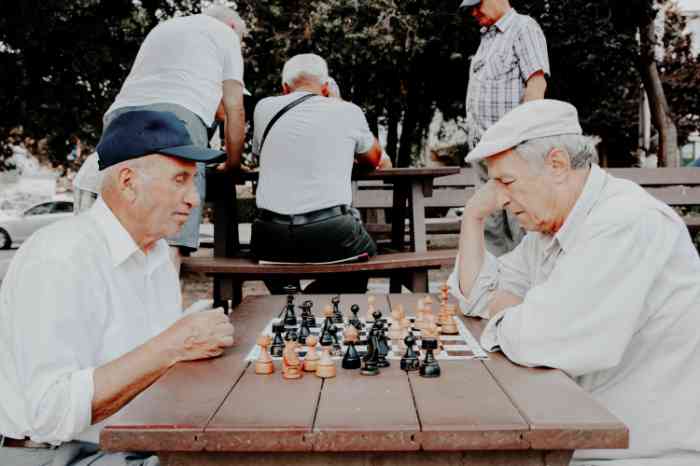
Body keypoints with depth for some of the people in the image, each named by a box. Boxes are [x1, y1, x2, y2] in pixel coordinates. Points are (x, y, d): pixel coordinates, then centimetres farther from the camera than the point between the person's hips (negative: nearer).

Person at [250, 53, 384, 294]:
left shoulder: (264, 107, 9)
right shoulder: (348, 111, 5)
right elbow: (372, 160, 22)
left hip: (272, 239, 2)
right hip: (331, 235, -1)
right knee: (367, 252, 30)